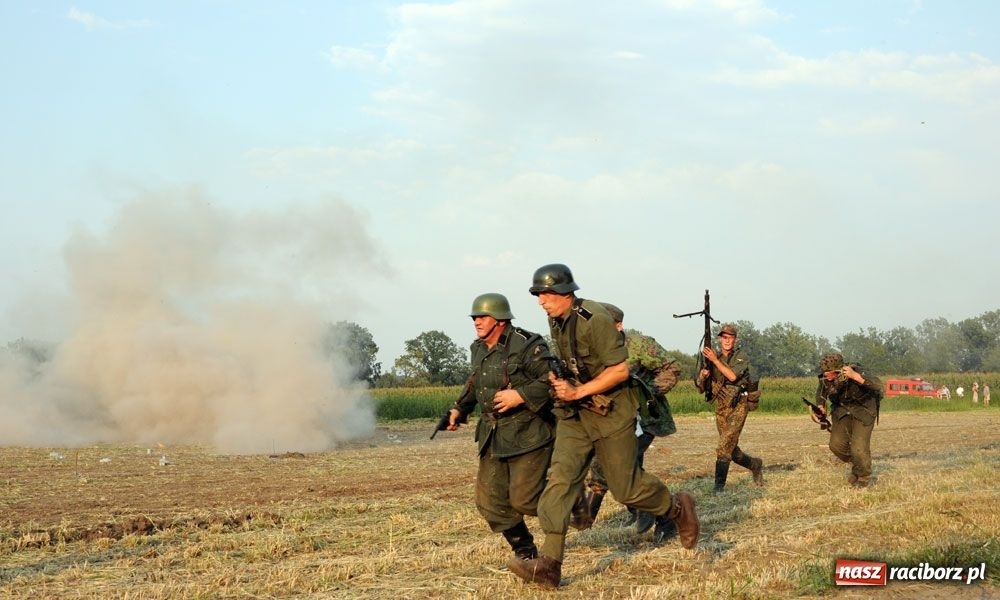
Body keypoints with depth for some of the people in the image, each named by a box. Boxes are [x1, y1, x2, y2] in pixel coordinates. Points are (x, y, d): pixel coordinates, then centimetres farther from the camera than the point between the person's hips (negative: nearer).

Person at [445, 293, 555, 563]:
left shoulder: (527, 346, -15)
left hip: (527, 436, -8)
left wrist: (521, 395, -25)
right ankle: (524, 550, 19)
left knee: (524, 500, -10)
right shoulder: (478, 349, 10)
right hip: (492, 437, 8)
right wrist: (460, 409, 19)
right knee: (490, 501, 3)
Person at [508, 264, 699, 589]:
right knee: (560, 478, -9)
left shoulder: (594, 319, -21)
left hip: (611, 412, -7)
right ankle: (548, 564, -15)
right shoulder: (556, 321, 5)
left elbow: (620, 370, -22)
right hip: (574, 414, 7)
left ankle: (678, 509, 34)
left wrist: (579, 391, -24)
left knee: (626, 486, 4)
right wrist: (560, 380, 6)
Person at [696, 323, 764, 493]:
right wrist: (703, 374, -13)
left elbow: (732, 376, -22)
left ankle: (719, 485, -15)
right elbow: (701, 387, 8)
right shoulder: (713, 359, 9)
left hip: (737, 407, -6)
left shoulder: (741, 357, -4)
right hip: (721, 409, 6)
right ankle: (755, 464, 36)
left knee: (724, 445, -17)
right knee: (731, 450, 11)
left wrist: (715, 360, -21)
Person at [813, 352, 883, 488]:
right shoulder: (825, 380, -18)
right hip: (841, 410, 5)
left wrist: (855, 376, -55)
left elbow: (878, 385, -46)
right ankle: (856, 465, 25)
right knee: (837, 445, -5)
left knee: (859, 448, -13)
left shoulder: (855, 372, -33)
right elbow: (821, 391, 8)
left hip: (863, 410, -5)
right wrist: (821, 407, -6)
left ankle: (864, 477, 14)